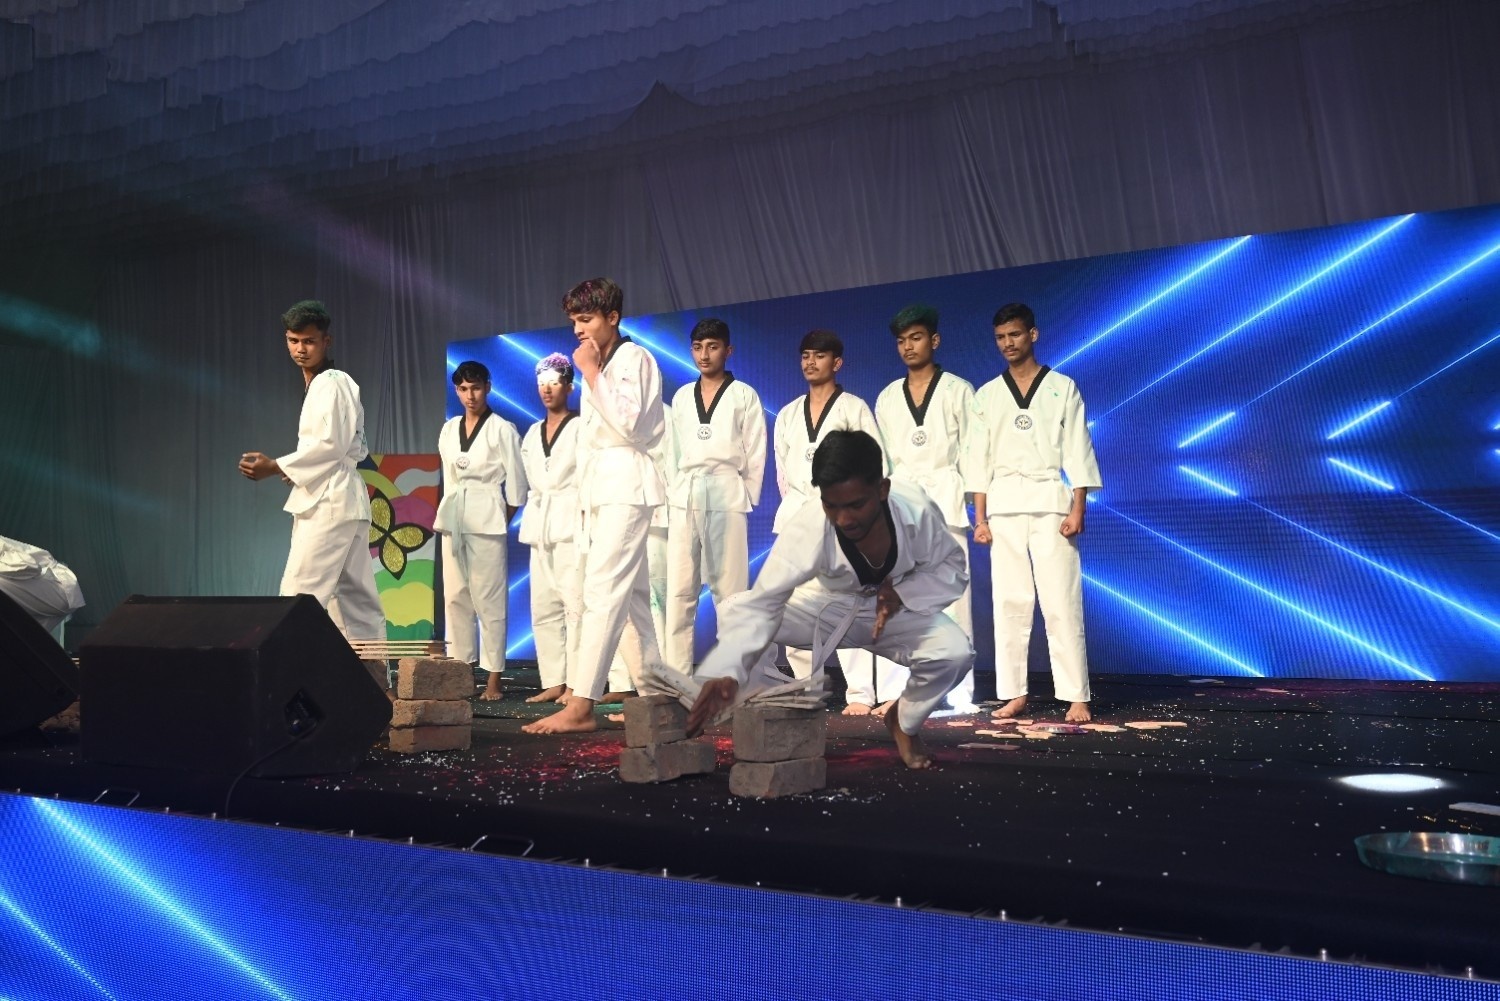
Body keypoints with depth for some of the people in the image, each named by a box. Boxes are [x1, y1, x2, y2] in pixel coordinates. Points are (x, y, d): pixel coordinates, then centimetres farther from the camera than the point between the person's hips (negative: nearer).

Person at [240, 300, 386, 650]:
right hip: (339, 501, 10)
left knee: (298, 595, -12)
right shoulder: (319, 386, 21)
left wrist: (275, 467, -15)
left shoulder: (331, 385, -8)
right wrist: (294, 471, 12)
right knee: (355, 598, 11)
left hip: (331, 503, -10)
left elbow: (330, 444, -18)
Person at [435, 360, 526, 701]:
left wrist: (502, 520, -1)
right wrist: (450, 511, 10)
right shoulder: (449, 430, 14)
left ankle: (493, 679, -3)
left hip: (487, 518, -6)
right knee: (455, 596, 5)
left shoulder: (502, 429, -2)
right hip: (453, 517, 6)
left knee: (489, 599, -6)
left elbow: (516, 482, -2)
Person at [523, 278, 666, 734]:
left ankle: (581, 706, -19)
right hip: (601, 485, 9)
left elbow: (628, 423, -17)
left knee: (603, 590, -16)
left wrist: (591, 374, -11)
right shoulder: (600, 364, 20)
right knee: (630, 594, 9)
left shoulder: (634, 358, -5)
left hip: (627, 483, -9)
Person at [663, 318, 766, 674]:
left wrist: (747, 499, -2)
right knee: (679, 591, 0)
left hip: (727, 496, -4)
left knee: (729, 589, -4)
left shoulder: (744, 396, 5)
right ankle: (675, 675, 3)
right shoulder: (681, 397, 16)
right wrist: (674, 490, 6)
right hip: (685, 498, 4)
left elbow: (756, 454, 3)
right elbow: (674, 451, 16)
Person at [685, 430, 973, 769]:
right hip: (826, 606, -1)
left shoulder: (918, 512, -29)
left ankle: (904, 723, 6)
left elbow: (952, 570, -10)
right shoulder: (807, 527, -35)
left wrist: (902, 594, -29)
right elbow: (760, 603, -42)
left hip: (897, 609, 2)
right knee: (736, 611, -27)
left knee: (956, 653, -27)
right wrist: (726, 673, -59)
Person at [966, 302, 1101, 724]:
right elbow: (980, 459, 9)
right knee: (1010, 601, 2)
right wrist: (980, 518, 1)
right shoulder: (987, 395, 11)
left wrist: (1078, 510, -9)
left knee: (1061, 602, -6)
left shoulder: (1062, 387, 6)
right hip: (1003, 505, 2)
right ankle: (1014, 693, 9)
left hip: (1050, 501, -2)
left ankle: (1076, 697, -2)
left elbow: (1078, 452, 2)